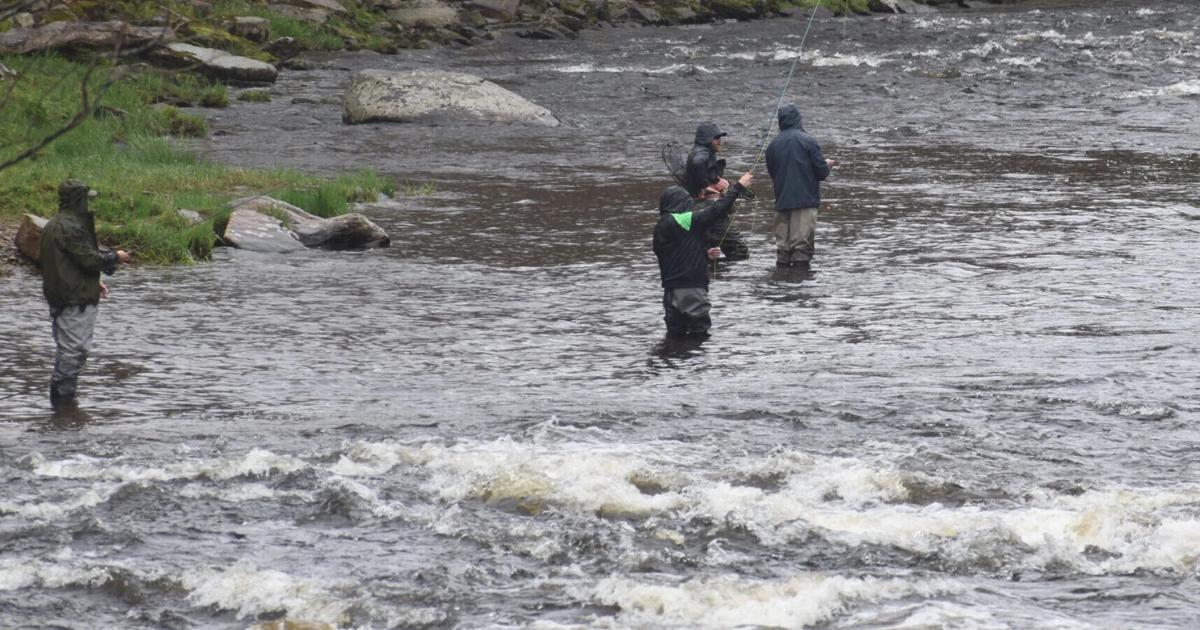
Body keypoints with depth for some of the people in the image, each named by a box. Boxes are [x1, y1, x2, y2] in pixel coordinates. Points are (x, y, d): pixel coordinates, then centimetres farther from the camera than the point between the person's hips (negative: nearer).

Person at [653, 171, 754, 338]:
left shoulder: (661, 227, 13)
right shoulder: (687, 221, -12)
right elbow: (716, 211, -11)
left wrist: (705, 255, 16)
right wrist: (738, 187, -3)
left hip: (671, 291, 8)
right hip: (690, 288, -8)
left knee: (676, 335, 12)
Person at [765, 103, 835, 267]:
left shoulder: (773, 145, 3)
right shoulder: (808, 141, -9)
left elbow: (772, 173, 12)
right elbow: (822, 173, -9)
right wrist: (827, 164, 15)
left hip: (782, 202, 4)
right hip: (806, 201, -4)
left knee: (782, 246, 9)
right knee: (803, 246, -3)